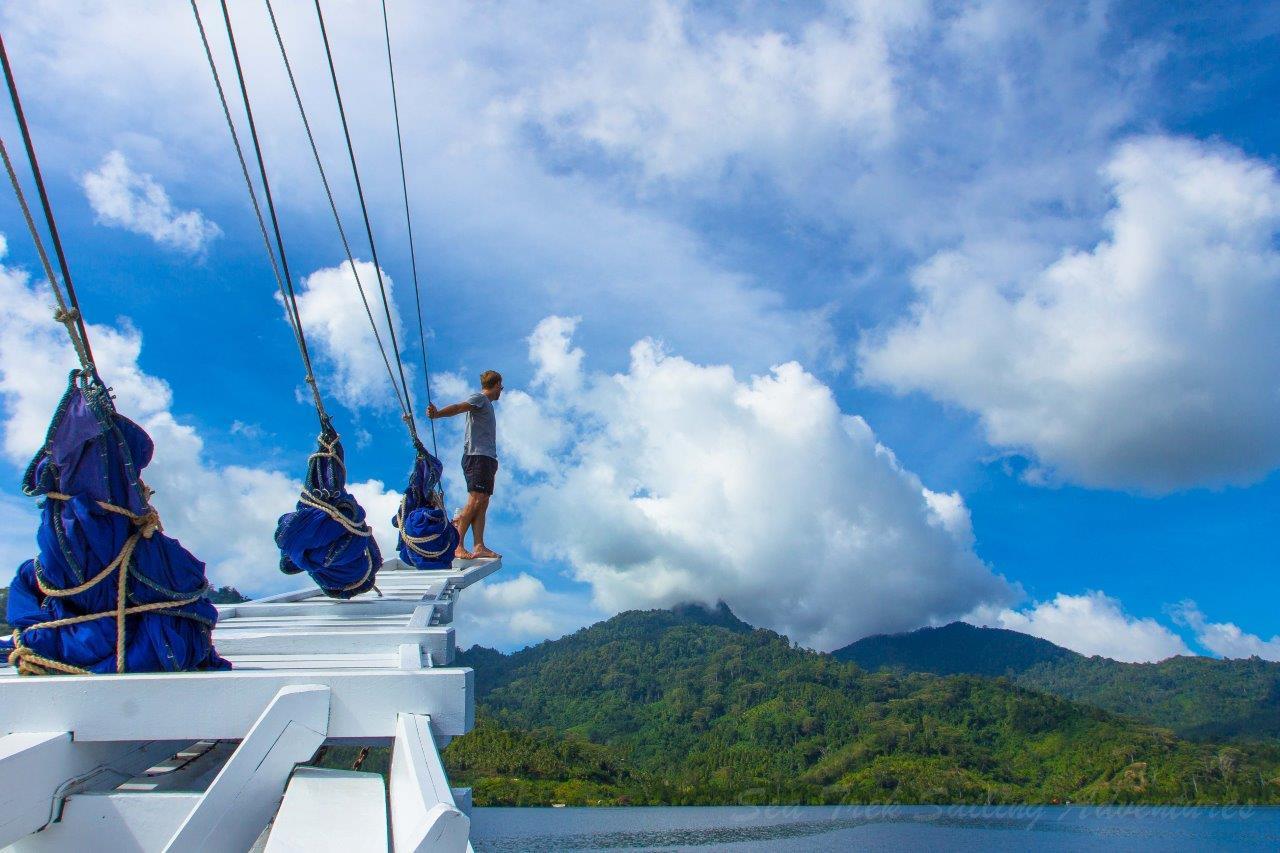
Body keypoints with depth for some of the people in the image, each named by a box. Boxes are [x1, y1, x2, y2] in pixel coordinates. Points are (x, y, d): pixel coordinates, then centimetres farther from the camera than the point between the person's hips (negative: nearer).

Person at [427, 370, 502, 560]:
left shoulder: (487, 404, 27)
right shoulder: (479, 398, -1)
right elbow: (458, 407, -20)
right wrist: (437, 414, -39)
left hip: (487, 458, 9)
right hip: (476, 456, -9)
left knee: (482, 504, 3)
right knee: (474, 501, -16)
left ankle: (479, 547, 1)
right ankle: (456, 545, -18)